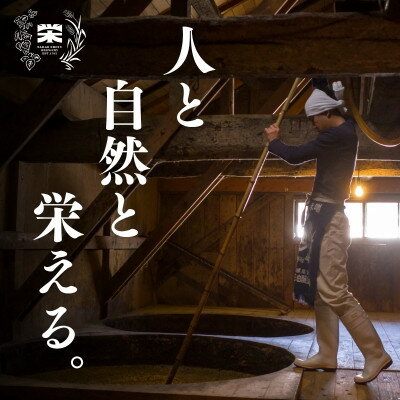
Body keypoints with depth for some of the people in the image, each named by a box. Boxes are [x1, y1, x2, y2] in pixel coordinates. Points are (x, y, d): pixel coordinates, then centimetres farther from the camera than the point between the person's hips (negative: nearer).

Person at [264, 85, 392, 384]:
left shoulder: (339, 135, -16)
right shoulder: (343, 133, 17)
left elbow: (296, 157, -18)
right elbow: (307, 155, 23)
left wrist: (274, 142, 1)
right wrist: (279, 141, 12)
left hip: (328, 219, -11)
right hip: (324, 217, 11)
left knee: (334, 291, -11)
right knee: (320, 288, 11)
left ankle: (376, 354, -3)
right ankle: (327, 355, 17)